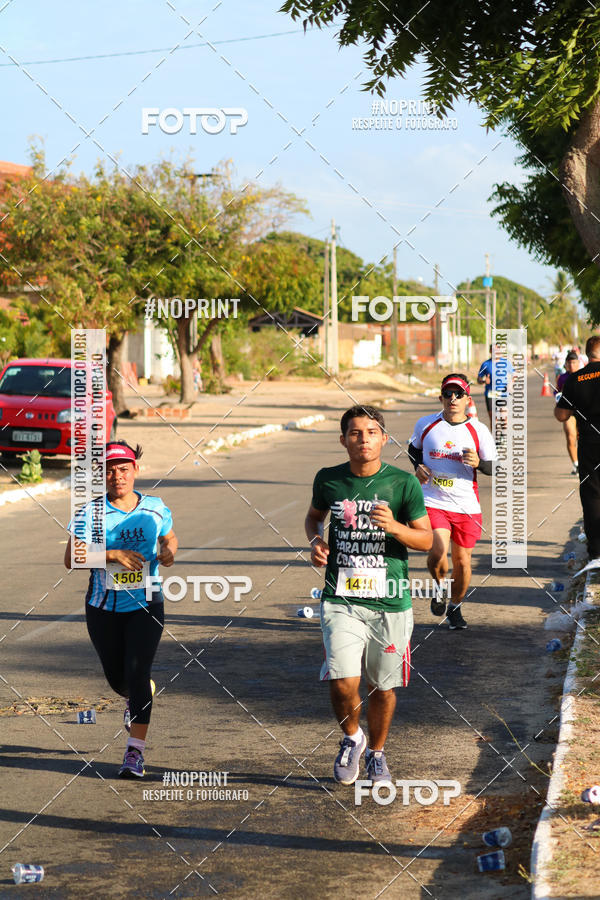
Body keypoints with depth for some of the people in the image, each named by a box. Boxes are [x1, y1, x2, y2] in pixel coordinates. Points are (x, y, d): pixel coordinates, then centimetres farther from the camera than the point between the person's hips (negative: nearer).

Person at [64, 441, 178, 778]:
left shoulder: (155, 508, 1)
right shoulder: (90, 512, -6)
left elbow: (170, 539, 19)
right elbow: (71, 558, -14)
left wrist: (169, 552, -5)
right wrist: (113, 554, -26)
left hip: (146, 606, -1)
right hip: (104, 608, 1)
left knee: (137, 674, -14)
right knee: (117, 679, 12)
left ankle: (135, 751, -11)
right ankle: (141, 696, 49)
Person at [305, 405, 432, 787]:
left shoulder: (403, 483, -3)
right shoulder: (328, 480, 2)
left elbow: (426, 539, 1)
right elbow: (314, 515, 23)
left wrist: (395, 527, -18)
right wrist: (316, 540, 2)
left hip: (391, 602, 0)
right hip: (341, 600, 0)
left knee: (383, 687, 10)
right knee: (343, 683, -14)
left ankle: (377, 751, 36)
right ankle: (351, 737, 17)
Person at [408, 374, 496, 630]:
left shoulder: (478, 430, -2)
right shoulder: (426, 424, 1)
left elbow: (495, 468, 3)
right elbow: (414, 448, 21)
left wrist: (478, 463, -18)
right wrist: (418, 466, 1)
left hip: (467, 506, 1)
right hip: (432, 501, -1)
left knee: (462, 560, 7)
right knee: (437, 553, -21)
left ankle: (455, 606, 33)